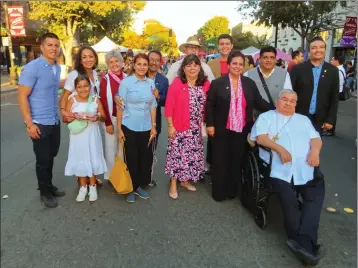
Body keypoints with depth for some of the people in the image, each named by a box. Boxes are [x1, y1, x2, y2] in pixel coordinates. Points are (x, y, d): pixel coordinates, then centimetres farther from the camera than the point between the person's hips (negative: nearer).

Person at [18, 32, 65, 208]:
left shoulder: (58, 68, 6)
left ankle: (49, 186, 36)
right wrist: (29, 123, -19)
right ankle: (45, 192, 25)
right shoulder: (32, 68, -15)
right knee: (43, 160, 6)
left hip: (55, 121, 6)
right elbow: (22, 96, -16)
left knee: (51, 157, 18)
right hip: (40, 123, -6)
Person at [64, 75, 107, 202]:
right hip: (78, 136, 0)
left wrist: (97, 117, -19)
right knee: (80, 160, 8)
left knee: (93, 159, 6)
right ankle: (83, 187, 25)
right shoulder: (72, 100, -3)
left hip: (92, 135, 0)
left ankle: (92, 187, 23)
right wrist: (75, 117, -21)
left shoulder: (95, 100, -1)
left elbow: (104, 117, 3)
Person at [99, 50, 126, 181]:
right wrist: (108, 122, -11)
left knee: (122, 148, 13)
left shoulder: (127, 78, 5)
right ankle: (110, 176, 19)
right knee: (111, 148, 6)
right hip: (112, 118, -4)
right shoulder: (105, 79, -8)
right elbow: (103, 102, -9)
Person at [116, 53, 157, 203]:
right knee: (131, 158, 5)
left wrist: (153, 126, 6)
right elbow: (120, 107, -6)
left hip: (146, 127, 4)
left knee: (146, 157, 8)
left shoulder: (151, 83, 5)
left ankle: (140, 186, 27)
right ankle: (131, 189, 22)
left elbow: (153, 106, 10)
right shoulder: (126, 82, -7)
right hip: (129, 127, -4)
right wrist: (119, 129, -8)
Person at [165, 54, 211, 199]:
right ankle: (173, 184, 17)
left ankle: (185, 180, 33)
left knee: (192, 154, 14)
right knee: (178, 154, 2)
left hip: (196, 128, 4)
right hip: (179, 127, -4)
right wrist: (170, 126, -12)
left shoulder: (205, 84, 1)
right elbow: (169, 106, -10)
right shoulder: (176, 83, -10)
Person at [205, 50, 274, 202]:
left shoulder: (250, 83, 6)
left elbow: (259, 103, 6)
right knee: (220, 161, 5)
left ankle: (232, 191, 25)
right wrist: (210, 124, -9)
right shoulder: (218, 83, -3)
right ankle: (219, 192, 20)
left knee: (237, 161, 10)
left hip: (242, 130, 3)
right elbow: (210, 105, -3)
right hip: (222, 130, -3)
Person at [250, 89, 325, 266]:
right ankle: (307, 244, -12)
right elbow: (261, 137, 0)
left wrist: (315, 150, -7)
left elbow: (316, 138, 17)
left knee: (316, 197, -22)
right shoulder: (266, 117, 16)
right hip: (279, 168, -4)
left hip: (306, 169, 4)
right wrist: (280, 149, -15)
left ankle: (303, 243, -26)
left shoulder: (303, 120, 28)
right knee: (288, 199, -25)